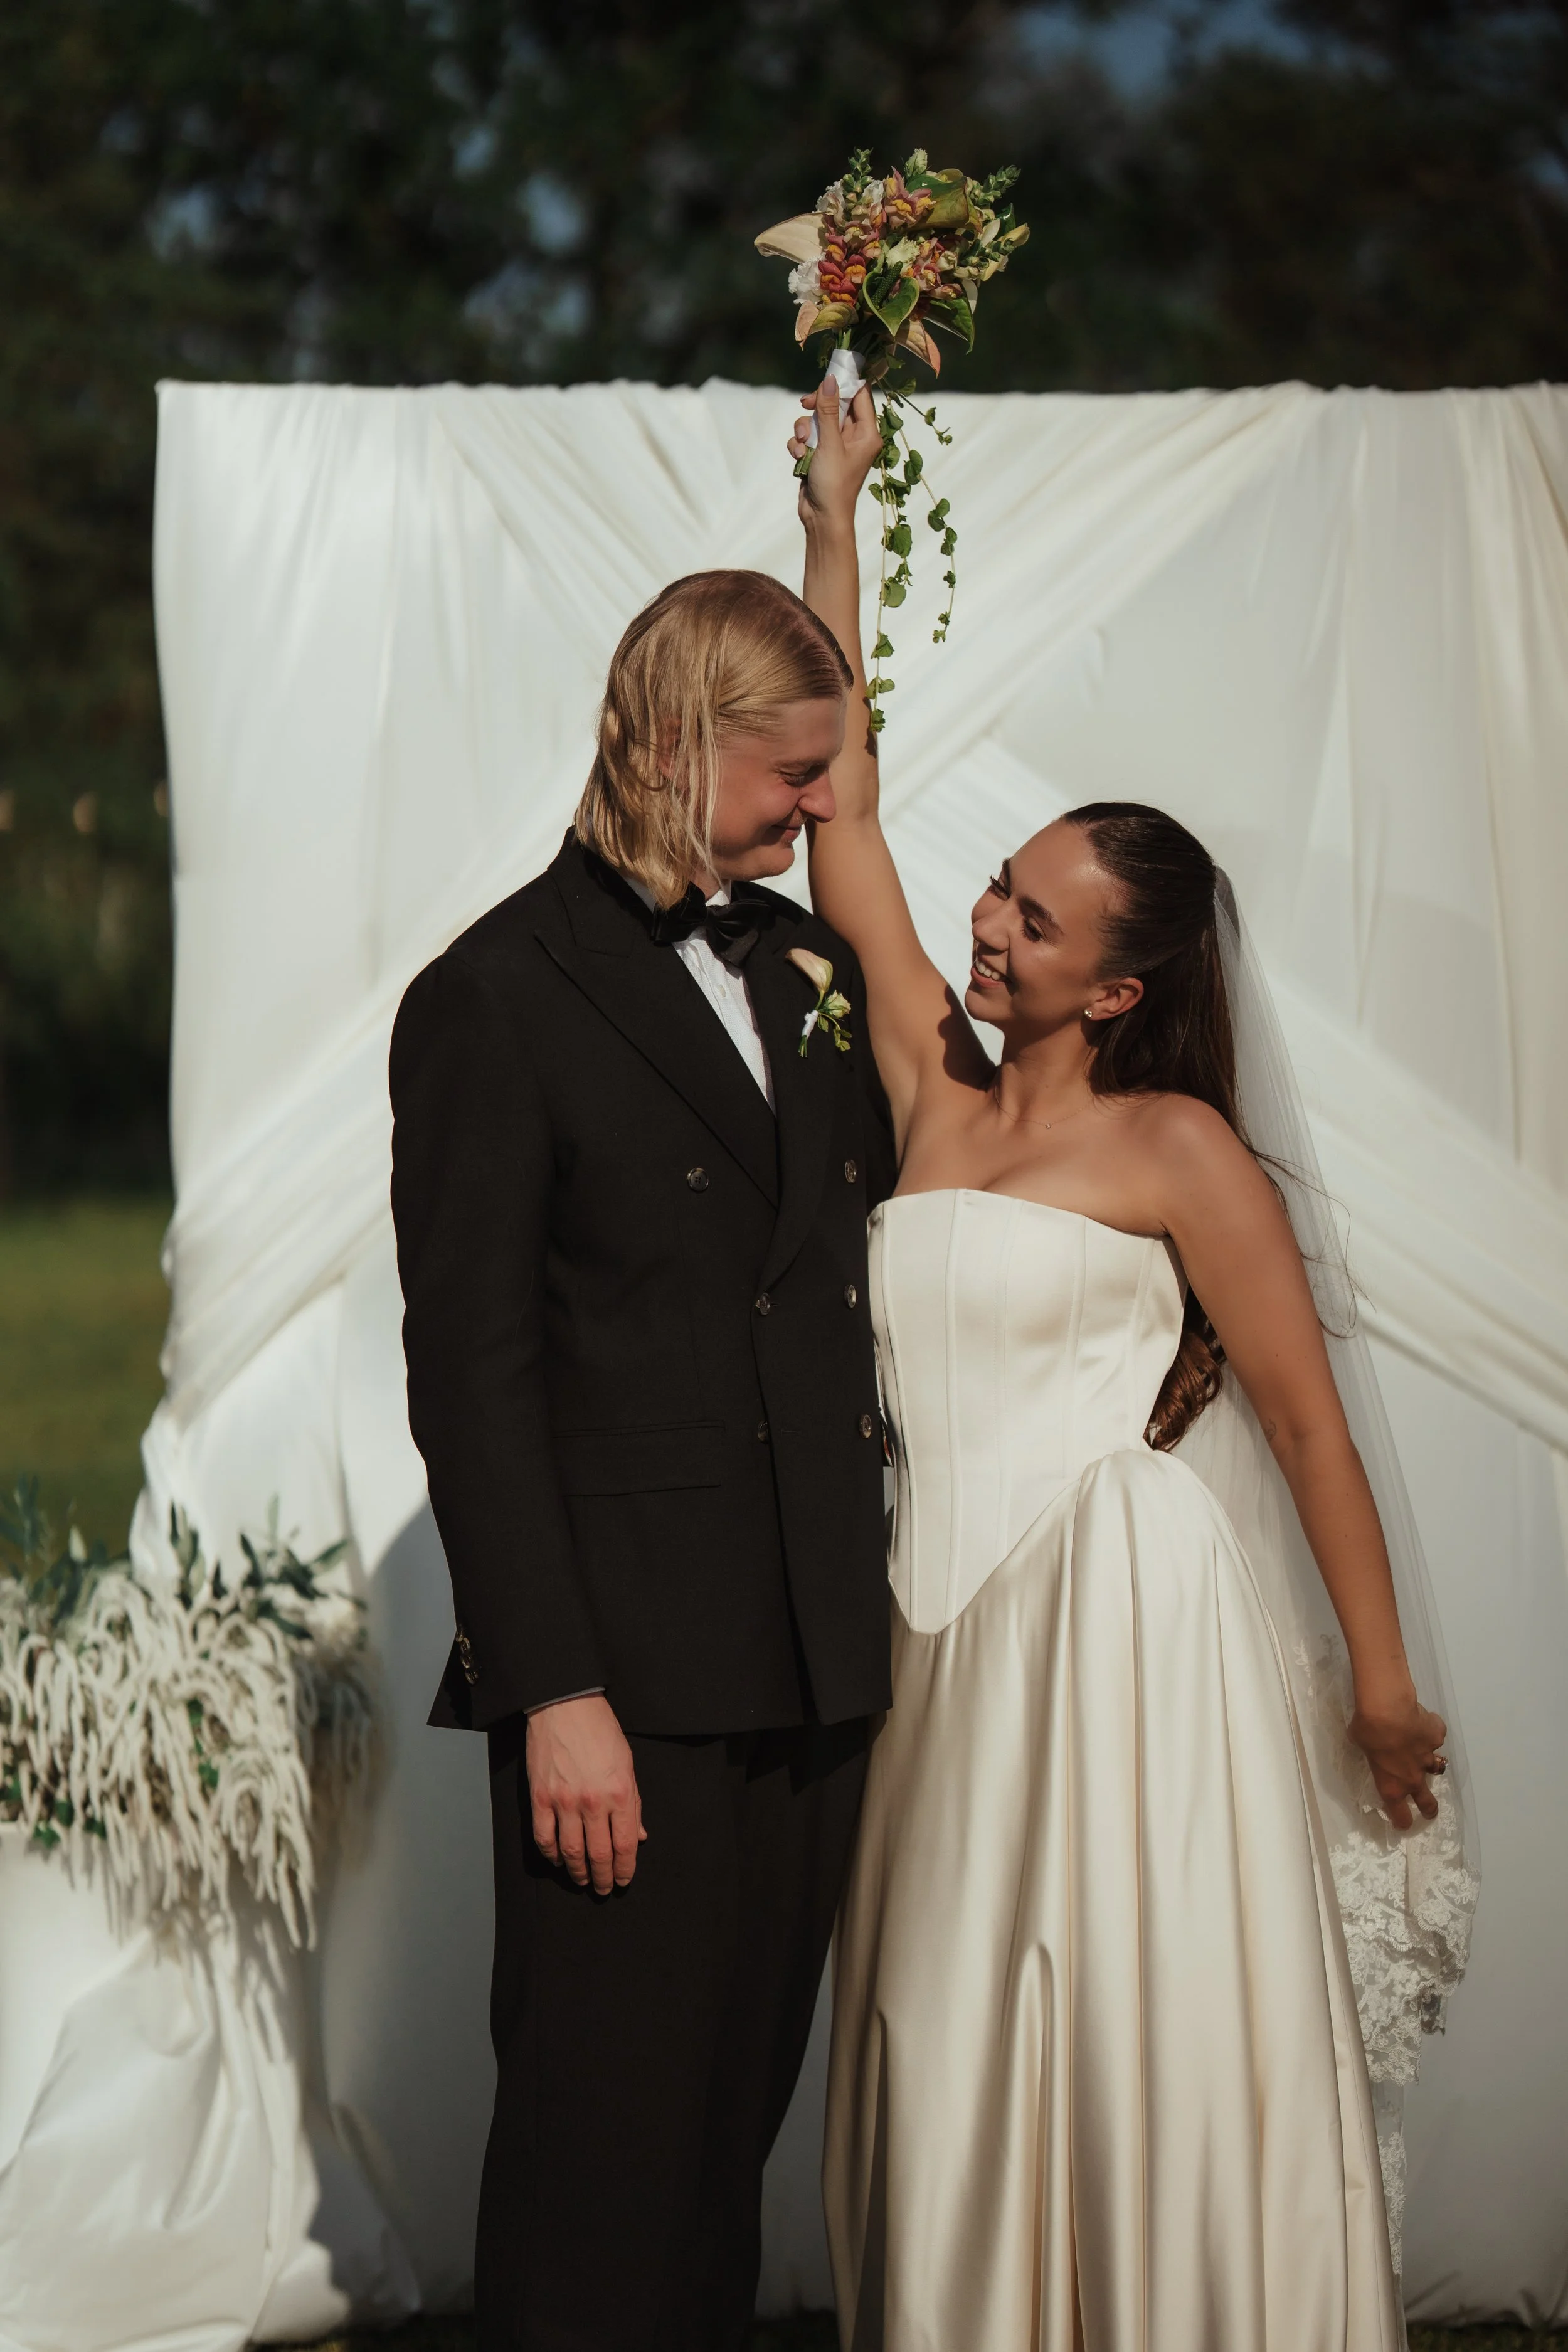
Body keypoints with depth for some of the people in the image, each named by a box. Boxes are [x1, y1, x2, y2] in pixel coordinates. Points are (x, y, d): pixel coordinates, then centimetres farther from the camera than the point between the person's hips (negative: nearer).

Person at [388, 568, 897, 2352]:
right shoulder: (496, 998, -7)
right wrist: (554, 1691, -16)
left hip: (810, 1666, 6)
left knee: (739, 2105, 11)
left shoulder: (811, 966, 13)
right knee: (613, 2123, -1)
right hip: (628, 1681, -6)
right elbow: (469, 1374, -11)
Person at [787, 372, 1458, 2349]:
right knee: (960, 2073, 7)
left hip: (1120, 1623, -5)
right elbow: (841, 810, 10)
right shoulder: (936, 1085, 10)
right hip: (952, 1629, 6)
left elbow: (1307, 1420, -3)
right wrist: (834, 521, 8)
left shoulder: (1178, 1148, -5)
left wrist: (1384, 1686, -2)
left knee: (1136, 2063, -3)